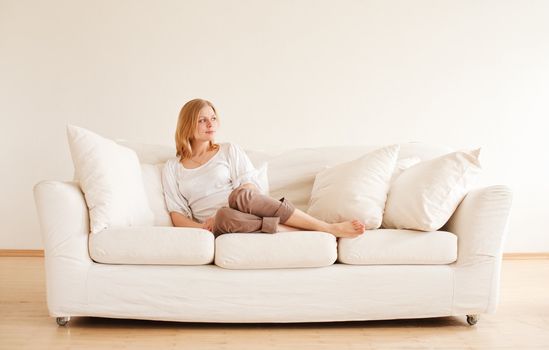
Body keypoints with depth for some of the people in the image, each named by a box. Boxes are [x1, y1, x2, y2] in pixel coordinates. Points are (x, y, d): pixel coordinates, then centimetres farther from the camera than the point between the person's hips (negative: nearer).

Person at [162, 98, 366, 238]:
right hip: (217, 228, 0)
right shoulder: (172, 168, 16)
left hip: (245, 212, 1)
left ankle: (328, 227, -35)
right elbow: (178, 215, 8)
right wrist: (201, 227, -13)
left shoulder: (229, 150, 16)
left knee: (240, 195, -37)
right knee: (226, 216, -39)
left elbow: (252, 188, 4)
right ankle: (306, 232, -36)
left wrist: (222, 214, -13)